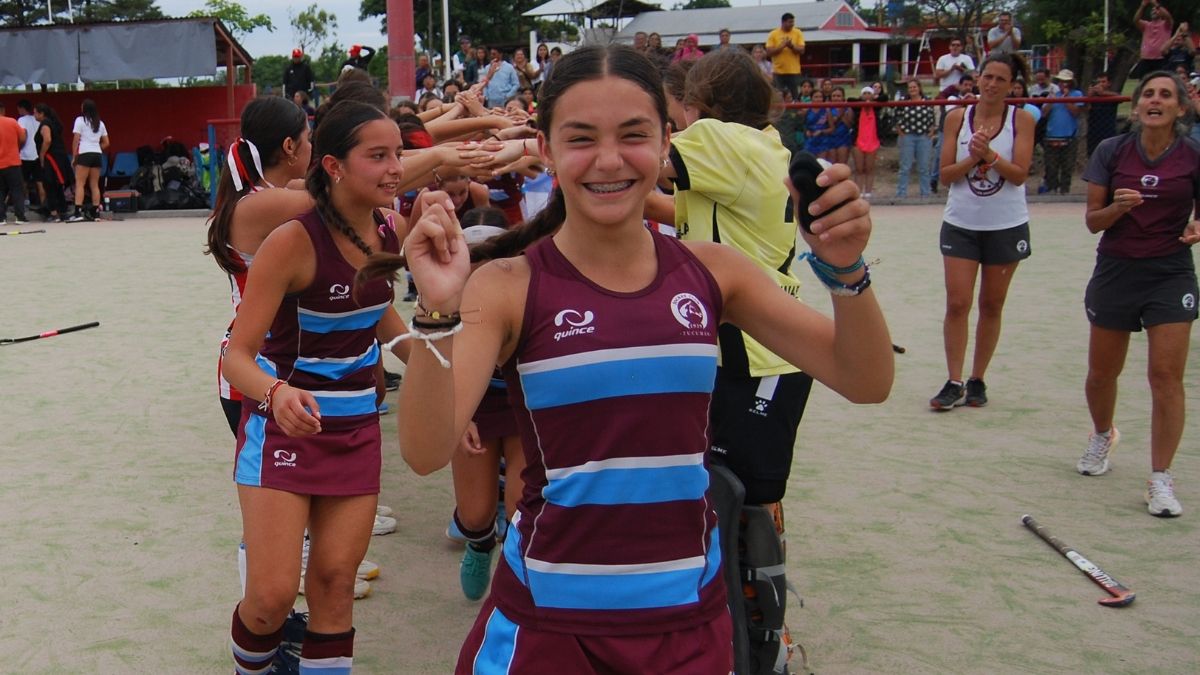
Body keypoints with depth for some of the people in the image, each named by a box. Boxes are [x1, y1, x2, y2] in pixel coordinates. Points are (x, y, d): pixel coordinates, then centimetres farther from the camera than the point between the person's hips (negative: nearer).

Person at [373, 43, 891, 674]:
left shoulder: (709, 271, -2)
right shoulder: (510, 287, -11)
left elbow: (865, 382, -3)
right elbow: (425, 452, -21)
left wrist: (846, 273, -19)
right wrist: (439, 315, -35)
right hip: (548, 619, -2)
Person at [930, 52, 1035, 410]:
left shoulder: (1022, 119, -3)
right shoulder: (957, 117, 0)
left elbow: (1019, 174, -11)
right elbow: (945, 175, -2)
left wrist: (989, 155, -25)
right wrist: (972, 158, -18)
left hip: (1007, 226, 0)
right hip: (961, 223, 0)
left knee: (991, 306, 8)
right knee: (957, 304, -6)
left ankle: (977, 380, 19)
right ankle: (954, 383, 1)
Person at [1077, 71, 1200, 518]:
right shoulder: (1111, 152, -2)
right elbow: (1093, 221, -1)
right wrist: (1119, 206, -21)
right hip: (1115, 271, 1)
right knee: (1101, 372, 12)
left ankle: (1160, 479, 1)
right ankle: (1103, 437, 43)